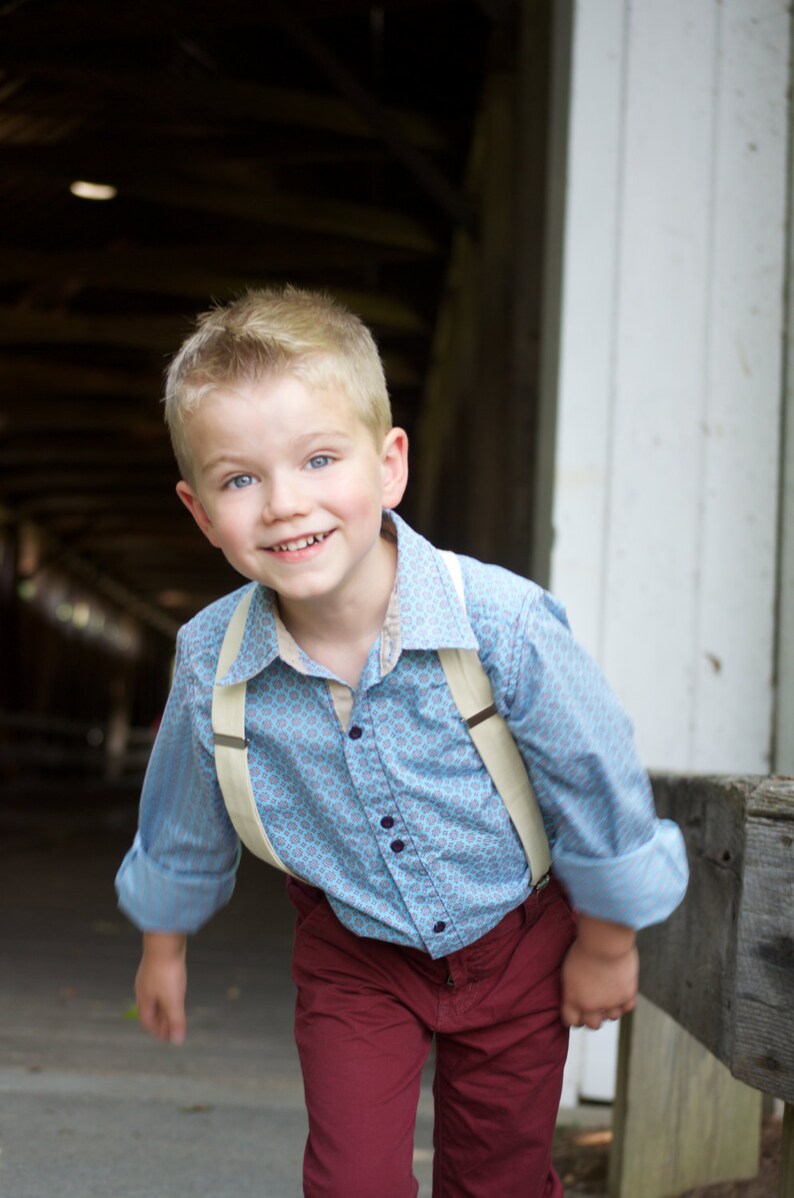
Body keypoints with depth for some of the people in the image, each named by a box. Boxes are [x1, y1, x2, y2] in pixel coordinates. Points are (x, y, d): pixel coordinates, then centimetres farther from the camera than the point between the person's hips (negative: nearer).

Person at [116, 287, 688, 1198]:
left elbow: (596, 777, -14)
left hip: (516, 943, -1)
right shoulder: (210, 662, -21)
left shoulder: (500, 622, -30)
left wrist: (607, 942, -2)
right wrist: (165, 942, 15)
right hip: (357, 956, 1)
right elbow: (184, 823, 1)